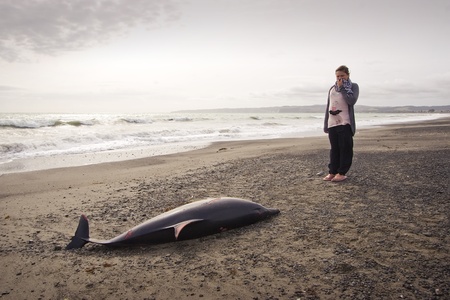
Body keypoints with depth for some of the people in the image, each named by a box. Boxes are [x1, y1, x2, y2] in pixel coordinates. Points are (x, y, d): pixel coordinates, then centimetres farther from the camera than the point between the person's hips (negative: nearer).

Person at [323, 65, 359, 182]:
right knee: (334, 148, 7)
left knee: (345, 148, -2)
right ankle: (332, 171, 11)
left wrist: (342, 88, -8)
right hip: (332, 123, 5)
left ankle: (342, 173, 3)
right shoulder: (332, 89, 17)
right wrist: (325, 124, 13)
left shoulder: (353, 86, 5)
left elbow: (351, 100, -15)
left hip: (345, 123, -4)